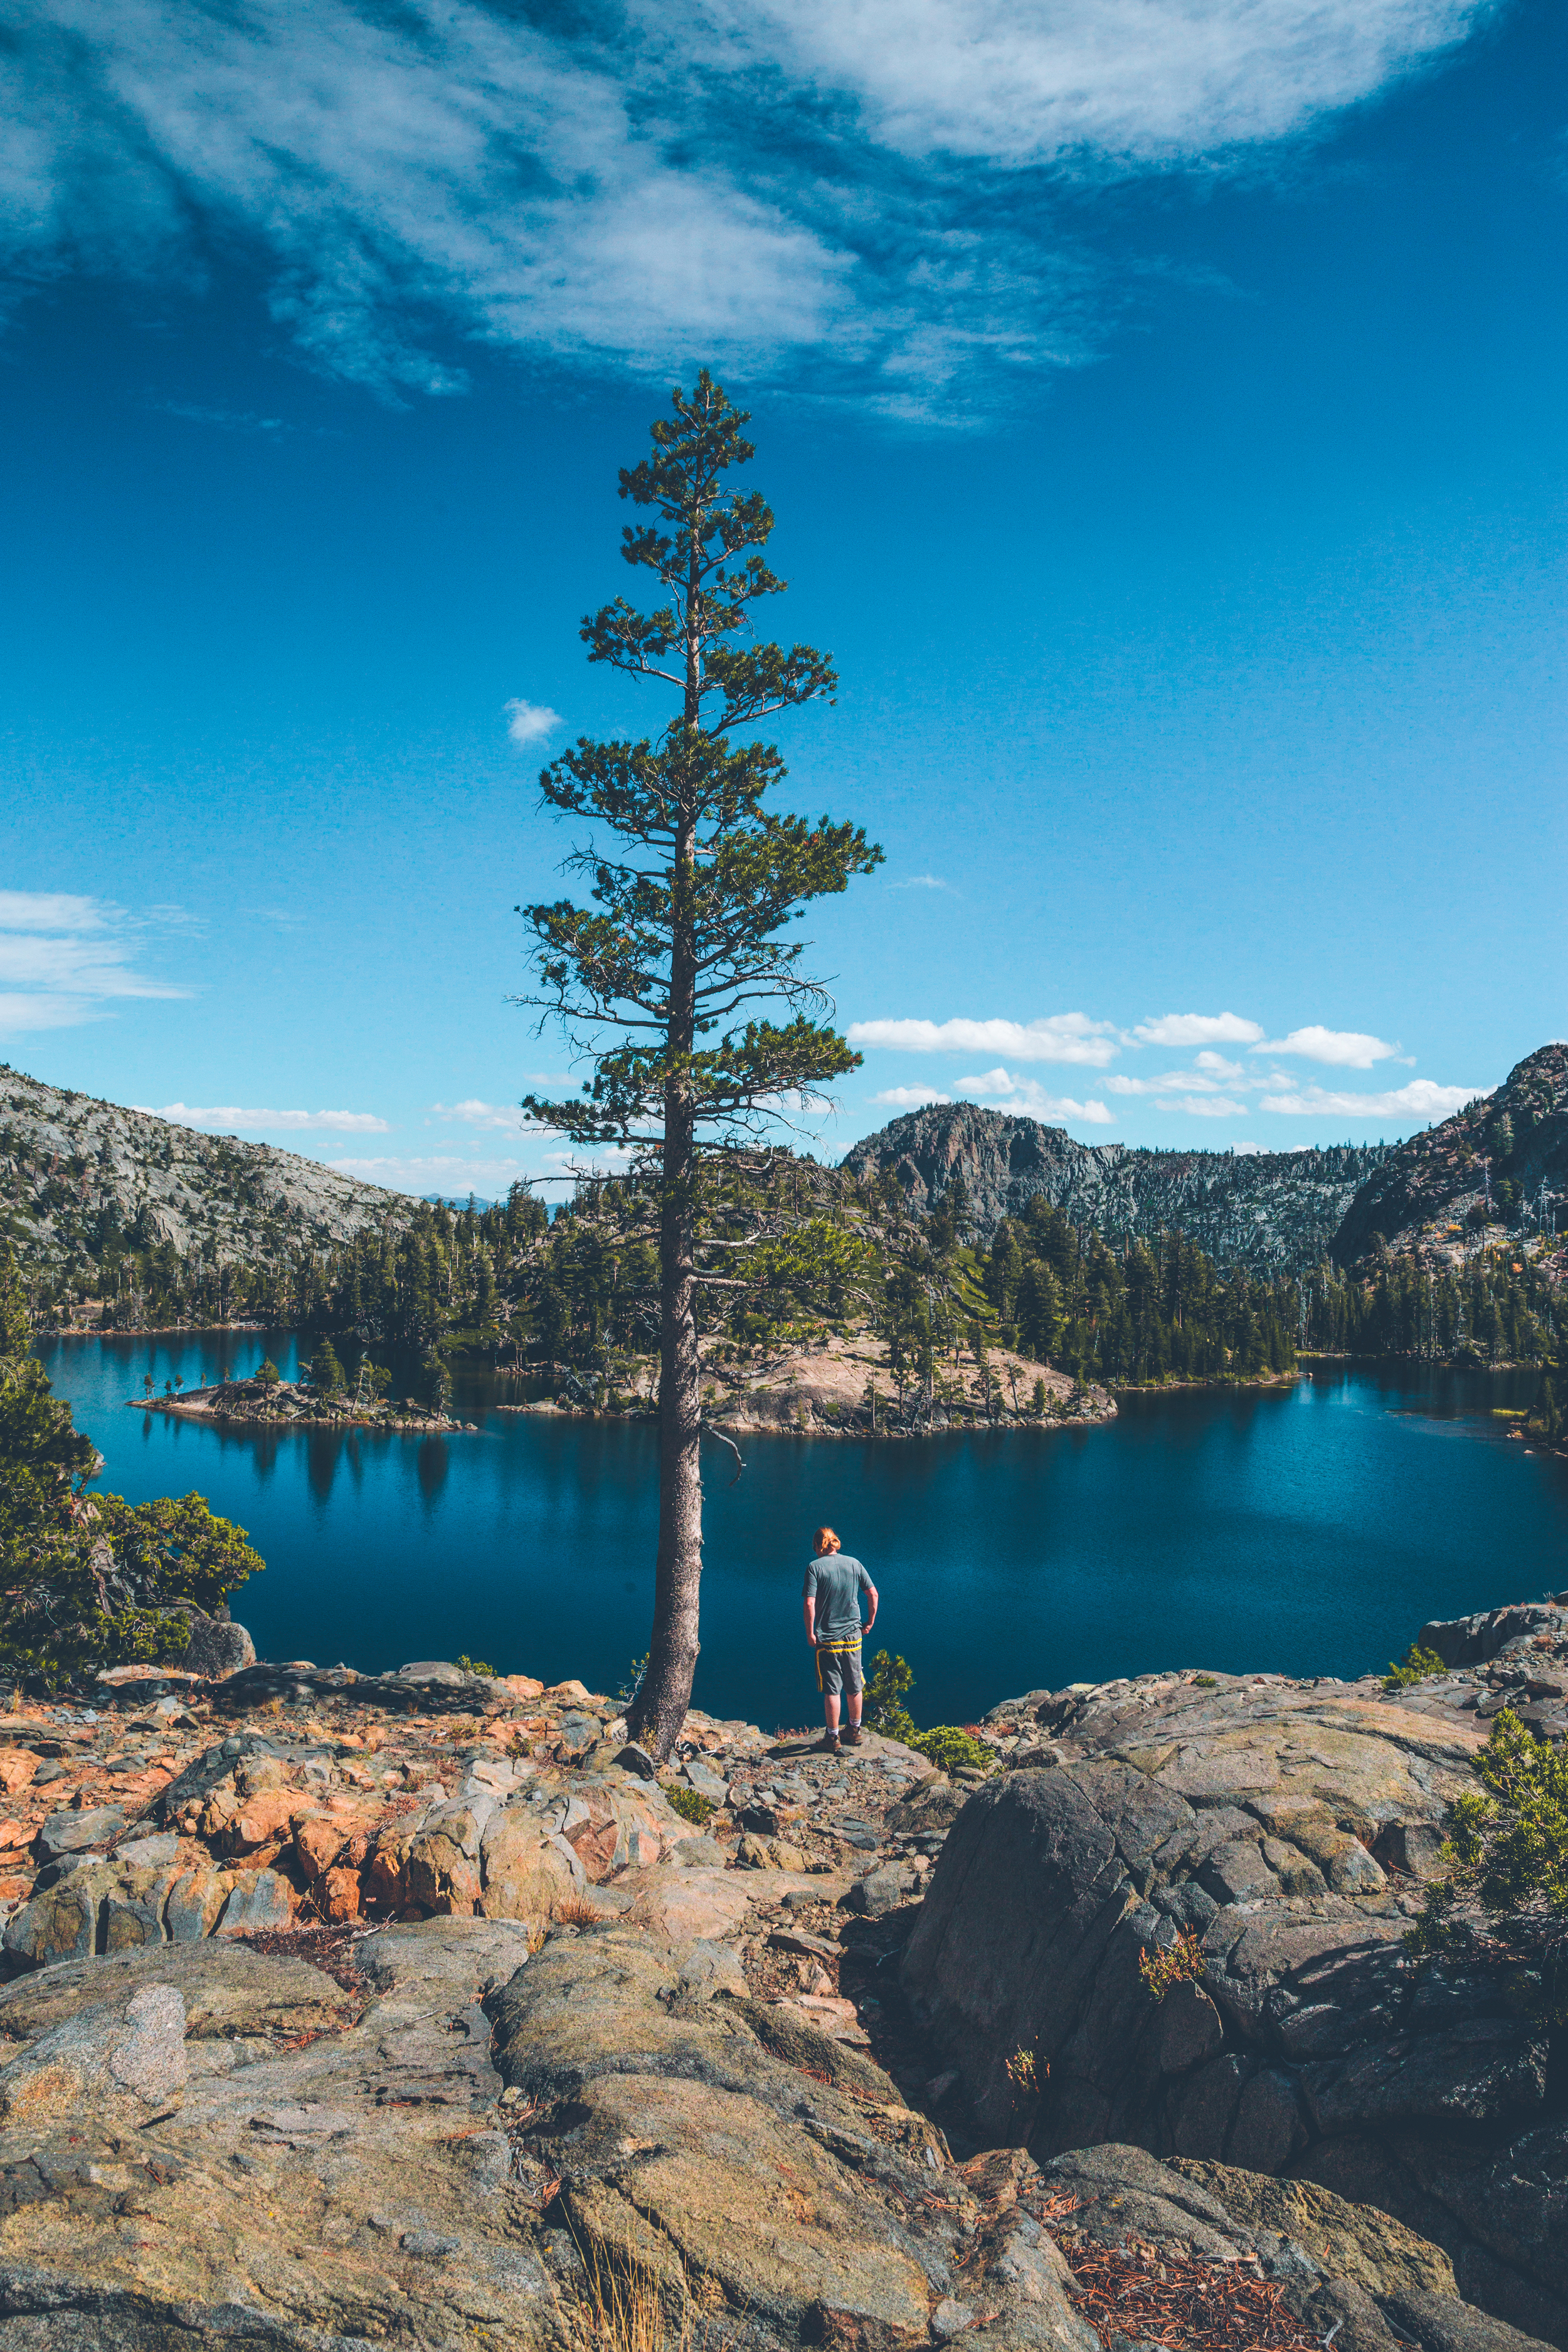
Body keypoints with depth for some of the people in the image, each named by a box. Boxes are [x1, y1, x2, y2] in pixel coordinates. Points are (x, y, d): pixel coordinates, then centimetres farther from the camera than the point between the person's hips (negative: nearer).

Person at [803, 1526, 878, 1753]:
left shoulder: (815, 1567, -10)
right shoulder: (853, 1563, 1)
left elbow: (810, 1603, -18)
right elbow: (873, 1593, 3)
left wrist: (810, 1633, -10)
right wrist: (871, 1621, 14)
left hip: (827, 1638, -4)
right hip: (853, 1634, 4)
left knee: (831, 1689, 5)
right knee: (854, 1687, 16)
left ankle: (832, 1737, 11)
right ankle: (854, 1731, 28)